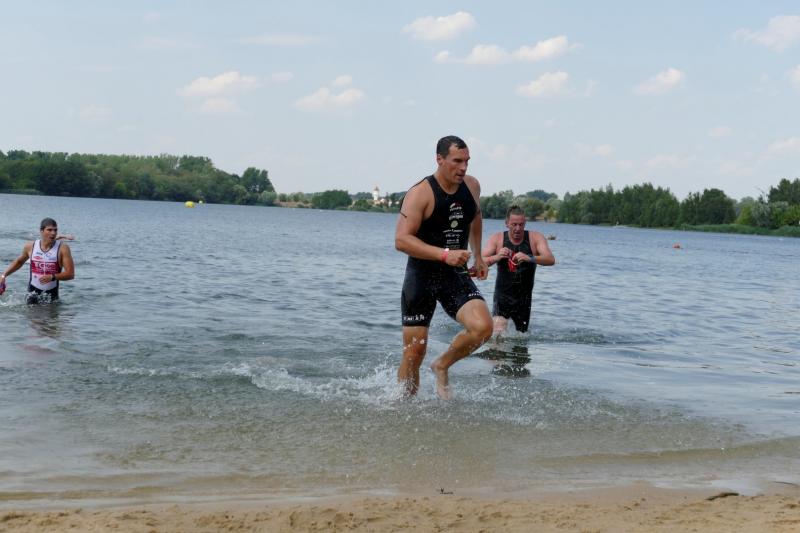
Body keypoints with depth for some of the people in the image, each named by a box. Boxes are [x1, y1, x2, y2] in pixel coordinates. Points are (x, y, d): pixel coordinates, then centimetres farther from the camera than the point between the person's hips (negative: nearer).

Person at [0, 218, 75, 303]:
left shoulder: (63, 248, -9)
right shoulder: (30, 247, 1)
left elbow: (70, 274, -13)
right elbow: (19, 262, 22)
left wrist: (52, 277, -27)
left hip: (51, 293, -2)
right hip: (33, 292, 2)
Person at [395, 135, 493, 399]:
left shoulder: (472, 186, 3)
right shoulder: (420, 193, -15)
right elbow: (401, 240, -23)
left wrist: (478, 256, 22)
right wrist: (444, 254, -31)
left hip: (456, 275, 4)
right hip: (421, 276, -4)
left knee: (483, 327, -18)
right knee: (415, 351, 0)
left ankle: (442, 366, 7)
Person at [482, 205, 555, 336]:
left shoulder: (535, 238, -5)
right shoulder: (497, 239, -5)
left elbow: (551, 260, -19)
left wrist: (529, 258, -38)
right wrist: (496, 257, -33)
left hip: (524, 297, 2)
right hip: (502, 295, -2)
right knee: (497, 335, -18)